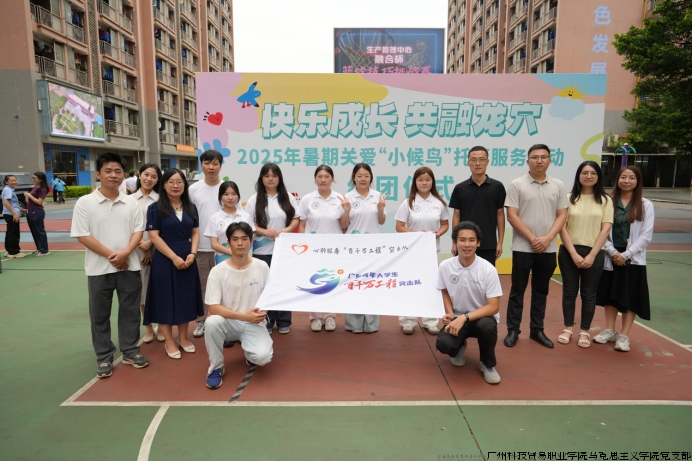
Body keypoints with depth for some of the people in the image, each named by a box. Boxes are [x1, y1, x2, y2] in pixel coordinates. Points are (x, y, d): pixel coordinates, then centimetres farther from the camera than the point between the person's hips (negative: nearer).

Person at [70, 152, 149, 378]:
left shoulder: (131, 202, 3)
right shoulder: (85, 203, -5)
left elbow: (138, 231, 1)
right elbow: (82, 236, -9)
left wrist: (125, 253, -15)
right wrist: (110, 255, -14)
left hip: (129, 266, 2)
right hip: (99, 268, -2)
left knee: (130, 311, 11)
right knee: (100, 315, 9)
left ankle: (130, 351, 26)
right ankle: (104, 358, 23)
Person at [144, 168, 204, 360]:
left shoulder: (191, 207, 8)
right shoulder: (155, 208, -5)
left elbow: (195, 232, 8)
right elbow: (154, 236, -10)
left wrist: (192, 254, -8)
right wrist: (174, 257, -15)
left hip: (187, 259, 4)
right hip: (164, 260, -4)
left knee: (186, 298, 10)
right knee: (165, 298, 4)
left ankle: (183, 337, 23)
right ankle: (169, 341, 16)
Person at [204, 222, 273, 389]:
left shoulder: (262, 267, -5)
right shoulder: (217, 271, -11)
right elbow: (214, 308, -16)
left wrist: (263, 311, -18)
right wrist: (244, 316, -27)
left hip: (255, 324, 0)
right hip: (229, 322, 0)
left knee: (262, 357, -25)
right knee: (212, 322, -33)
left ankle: (250, 352, 16)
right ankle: (216, 368, -6)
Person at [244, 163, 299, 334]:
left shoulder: (288, 198, 6)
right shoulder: (255, 199, 0)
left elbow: (296, 218, 7)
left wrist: (288, 229, -12)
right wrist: (264, 231, -17)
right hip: (262, 250, -1)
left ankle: (284, 322, 18)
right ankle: (266, 322, 18)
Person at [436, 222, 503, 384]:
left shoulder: (488, 269, -19)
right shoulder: (445, 266, -11)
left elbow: (493, 307, -19)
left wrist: (464, 317, -30)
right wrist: (449, 314, -10)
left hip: (482, 316, -1)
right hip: (457, 317, 2)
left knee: (487, 326, -37)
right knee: (444, 344, -27)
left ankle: (487, 364, -3)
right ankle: (459, 347, 16)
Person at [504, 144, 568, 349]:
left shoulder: (558, 185, 6)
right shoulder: (517, 184, -3)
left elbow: (562, 215, 4)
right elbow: (512, 216, -8)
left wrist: (547, 238, -10)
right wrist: (532, 238, -12)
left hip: (548, 248, 3)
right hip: (522, 247, -3)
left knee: (541, 290, 12)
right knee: (518, 290, 4)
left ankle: (537, 330, 23)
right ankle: (513, 330, 13)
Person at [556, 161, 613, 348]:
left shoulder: (605, 200, 3)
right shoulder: (569, 198, 1)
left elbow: (605, 229, -3)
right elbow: (562, 227, -3)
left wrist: (591, 255, -11)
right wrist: (574, 253, -11)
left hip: (594, 253, 0)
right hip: (569, 252, 0)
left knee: (589, 294, 8)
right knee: (569, 291, 9)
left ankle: (585, 331, 20)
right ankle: (567, 328, 22)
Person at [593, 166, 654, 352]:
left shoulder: (646, 205, -1)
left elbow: (646, 235, -5)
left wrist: (626, 254, -12)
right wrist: (612, 252, -13)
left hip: (633, 259, -1)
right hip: (610, 258, 1)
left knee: (630, 297, 2)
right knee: (610, 294, 10)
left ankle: (624, 336, 11)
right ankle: (609, 330, 23)